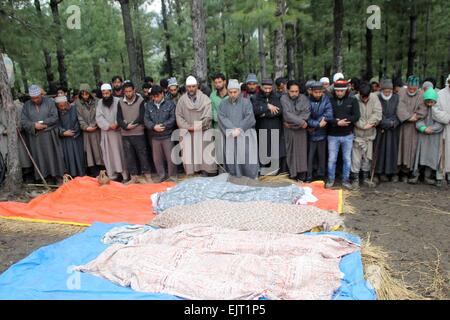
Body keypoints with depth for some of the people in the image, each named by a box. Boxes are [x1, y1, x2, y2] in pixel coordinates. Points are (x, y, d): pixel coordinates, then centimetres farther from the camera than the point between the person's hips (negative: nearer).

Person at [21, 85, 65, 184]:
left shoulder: (49, 102, 3)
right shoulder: (26, 105, 9)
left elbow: (54, 117, -5)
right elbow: (23, 121, 3)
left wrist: (43, 123, -14)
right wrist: (34, 125, -14)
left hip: (50, 136, -2)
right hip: (35, 137, 2)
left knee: (53, 156, 2)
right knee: (39, 158, 3)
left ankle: (57, 178, 7)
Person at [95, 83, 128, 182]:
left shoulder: (118, 101, -3)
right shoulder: (100, 102, 7)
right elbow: (99, 117, -1)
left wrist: (116, 124, -21)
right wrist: (108, 125, -15)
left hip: (118, 131, -3)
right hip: (106, 132, 3)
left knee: (120, 153, 0)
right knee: (108, 154, 4)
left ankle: (125, 175, 5)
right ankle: (112, 176, 11)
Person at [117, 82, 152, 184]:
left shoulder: (140, 100, -2)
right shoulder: (121, 102, 6)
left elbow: (141, 116, -8)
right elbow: (119, 118, 1)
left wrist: (132, 124, -12)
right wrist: (126, 126, -15)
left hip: (138, 133, -3)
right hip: (125, 134, 3)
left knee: (142, 154, 1)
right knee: (129, 156, 7)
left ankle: (147, 176, 9)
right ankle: (134, 177, 16)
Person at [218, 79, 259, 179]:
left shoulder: (246, 102, 6)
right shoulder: (223, 104, 13)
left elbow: (249, 118, -4)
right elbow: (222, 118, -1)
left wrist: (239, 129, -12)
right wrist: (232, 130, -14)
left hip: (245, 135, -2)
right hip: (230, 137, 2)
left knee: (246, 158, -6)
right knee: (231, 159, -1)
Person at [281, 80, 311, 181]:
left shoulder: (304, 98, 1)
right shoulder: (284, 98, -3)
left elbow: (306, 113, -10)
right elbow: (287, 114, -13)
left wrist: (292, 122, -16)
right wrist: (301, 121, -16)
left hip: (301, 129, 1)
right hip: (289, 130, -1)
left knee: (302, 151, 1)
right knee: (291, 151, 3)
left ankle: (302, 175, 7)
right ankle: (292, 173, 10)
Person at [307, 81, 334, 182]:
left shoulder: (325, 99, -3)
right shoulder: (307, 101, -8)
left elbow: (329, 114, -14)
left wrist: (314, 126, -17)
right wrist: (318, 123, -18)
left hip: (322, 133, 2)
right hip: (310, 134, -2)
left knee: (322, 155, 13)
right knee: (310, 156, 5)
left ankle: (321, 175, 27)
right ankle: (309, 176, 15)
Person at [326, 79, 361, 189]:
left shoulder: (352, 101, 0)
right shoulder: (330, 101, -1)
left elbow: (356, 116, -10)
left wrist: (341, 120, -17)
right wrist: (337, 123, -23)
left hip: (347, 135, 1)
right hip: (333, 135, 0)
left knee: (347, 159, 10)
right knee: (332, 159, 7)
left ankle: (346, 179, 23)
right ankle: (331, 179, 21)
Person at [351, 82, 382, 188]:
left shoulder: (374, 97, -3)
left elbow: (378, 113, -8)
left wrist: (370, 123, -17)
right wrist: (363, 125, -15)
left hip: (370, 134, 4)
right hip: (358, 133, -4)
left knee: (368, 157, 14)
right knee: (356, 157, -2)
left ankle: (366, 178, 28)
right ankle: (355, 179, 10)